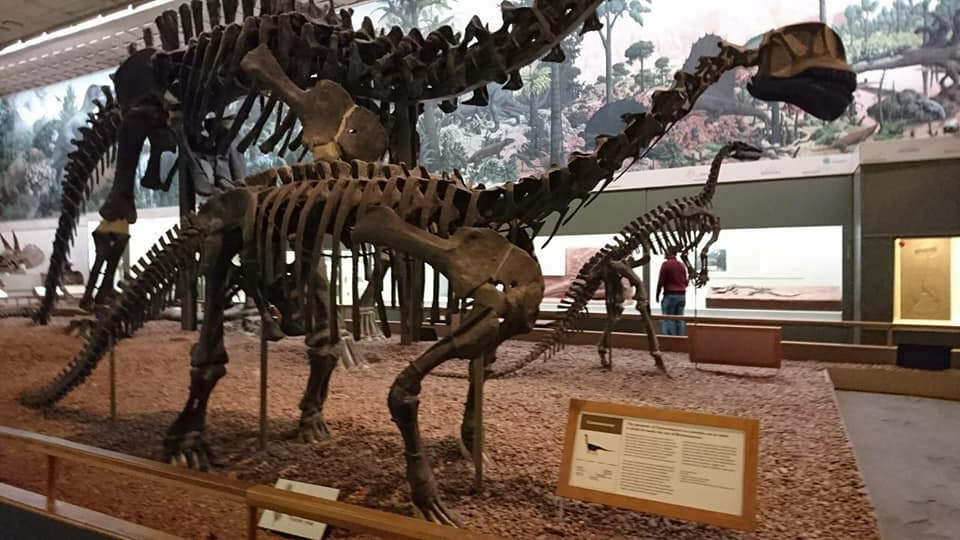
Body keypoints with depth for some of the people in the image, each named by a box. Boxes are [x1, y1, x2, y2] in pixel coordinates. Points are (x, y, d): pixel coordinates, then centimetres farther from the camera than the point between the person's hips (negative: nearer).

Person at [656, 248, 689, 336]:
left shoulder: (666, 264, -7)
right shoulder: (681, 265, 11)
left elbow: (661, 281, -8)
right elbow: (685, 281, 14)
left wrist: (657, 295, 1)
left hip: (670, 295, -6)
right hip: (681, 295, 6)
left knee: (668, 319, -4)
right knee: (680, 319, 9)